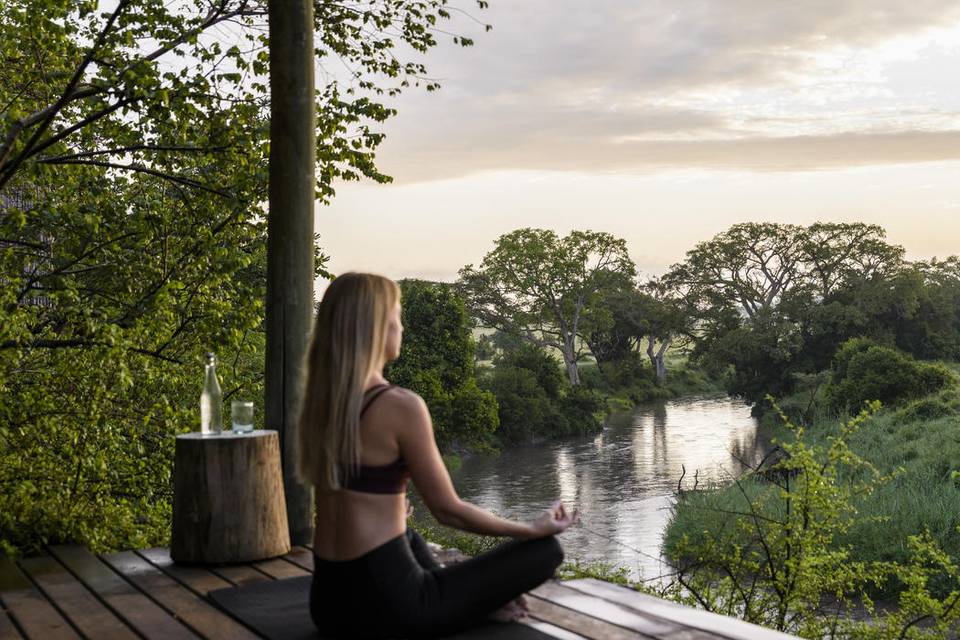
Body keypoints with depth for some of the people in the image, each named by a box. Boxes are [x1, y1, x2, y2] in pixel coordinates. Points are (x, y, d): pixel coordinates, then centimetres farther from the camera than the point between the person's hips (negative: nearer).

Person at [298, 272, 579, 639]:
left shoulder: (318, 403, 5)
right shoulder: (401, 406, -18)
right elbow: (449, 511, -10)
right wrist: (535, 528, 4)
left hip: (329, 600, 7)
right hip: (385, 602, -7)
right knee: (546, 550, 5)